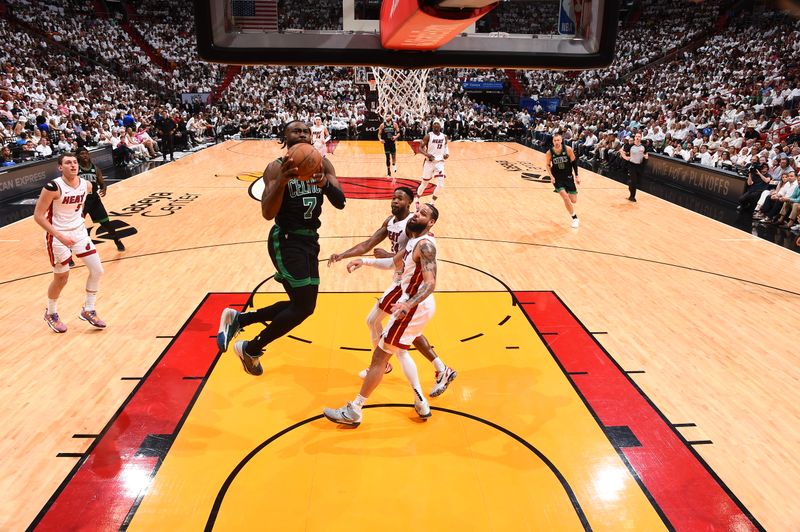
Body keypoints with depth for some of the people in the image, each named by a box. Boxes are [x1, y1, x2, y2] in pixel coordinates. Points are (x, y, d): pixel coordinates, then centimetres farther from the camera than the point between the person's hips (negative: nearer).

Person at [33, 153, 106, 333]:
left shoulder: (86, 185, -5)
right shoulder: (53, 188, -22)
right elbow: (38, 216, -20)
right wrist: (59, 236, -26)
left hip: (79, 232, 5)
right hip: (58, 236, -5)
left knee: (97, 270, 0)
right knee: (61, 279, 7)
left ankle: (88, 311, 18)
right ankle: (50, 314, 32)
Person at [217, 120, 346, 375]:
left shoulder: (323, 164, 4)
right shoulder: (277, 168, -12)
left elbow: (340, 203, -7)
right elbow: (268, 213, -22)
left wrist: (325, 183, -28)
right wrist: (282, 180, -36)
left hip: (309, 240, 7)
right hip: (286, 241, -7)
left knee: (301, 305, 14)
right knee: (304, 307, -12)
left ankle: (237, 319, 31)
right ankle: (250, 350, 9)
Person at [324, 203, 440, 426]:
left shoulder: (425, 244, -21)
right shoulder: (415, 240, 9)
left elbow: (430, 283, -31)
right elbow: (393, 262, 22)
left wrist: (409, 304, -46)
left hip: (414, 307, -11)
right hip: (416, 305, 11)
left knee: (379, 356, -3)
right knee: (399, 350, 27)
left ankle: (353, 412, 8)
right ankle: (421, 404, 29)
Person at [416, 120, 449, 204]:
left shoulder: (444, 137, 4)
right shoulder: (428, 136, -9)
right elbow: (420, 148, -8)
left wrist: (447, 153, 3)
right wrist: (426, 154, -26)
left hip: (440, 162, 3)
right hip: (429, 162, -3)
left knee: (440, 184, -11)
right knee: (424, 183, 7)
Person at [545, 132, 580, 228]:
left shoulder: (568, 149, -15)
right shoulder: (549, 153, -14)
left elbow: (574, 162, -3)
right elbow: (548, 165, 2)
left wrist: (577, 176, -2)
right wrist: (551, 176, -12)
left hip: (568, 177, 1)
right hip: (557, 178, -1)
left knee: (574, 201, 6)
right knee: (565, 197, -18)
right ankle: (575, 218, 0)